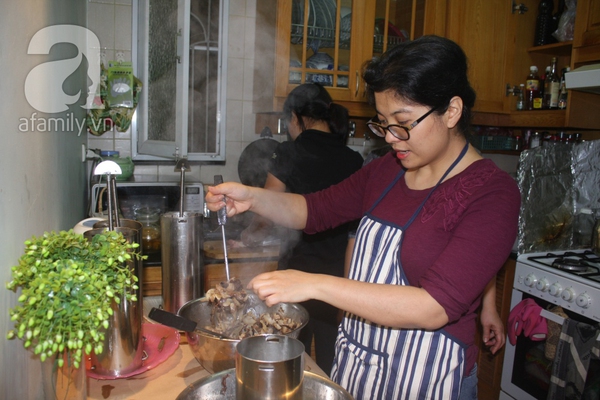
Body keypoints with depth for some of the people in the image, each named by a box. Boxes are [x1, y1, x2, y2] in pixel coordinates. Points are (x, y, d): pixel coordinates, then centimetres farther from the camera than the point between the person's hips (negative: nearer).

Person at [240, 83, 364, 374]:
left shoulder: (290, 153, -10)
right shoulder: (353, 160, -1)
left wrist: (251, 233, 16)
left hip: (300, 265, -4)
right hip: (339, 270, 4)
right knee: (328, 357, 20)